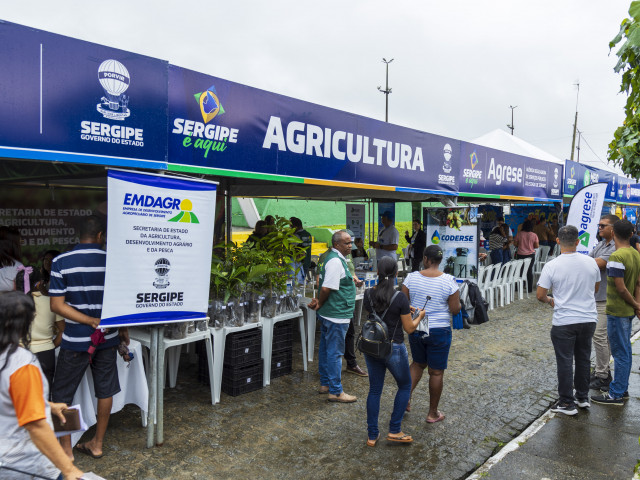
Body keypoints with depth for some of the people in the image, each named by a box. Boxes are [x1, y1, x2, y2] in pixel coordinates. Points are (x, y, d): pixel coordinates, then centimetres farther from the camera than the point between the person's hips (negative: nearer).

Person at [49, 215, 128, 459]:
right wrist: (123, 329, 14)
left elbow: (57, 304, -13)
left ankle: (66, 449, 21)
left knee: (62, 394, 13)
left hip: (75, 340, -2)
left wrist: (92, 322, -14)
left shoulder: (61, 262, -8)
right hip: (108, 338, 2)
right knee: (105, 389, 14)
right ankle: (97, 444, 26)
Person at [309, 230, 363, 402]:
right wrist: (320, 303, -9)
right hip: (337, 316, -11)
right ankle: (335, 391, 6)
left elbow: (326, 287, 18)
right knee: (335, 353, -2)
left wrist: (318, 301, 6)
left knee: (325, 349, 18)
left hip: (328, 315, 11)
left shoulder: (337, 259, 14)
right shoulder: (336, 261, -21)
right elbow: (326, 288, -25)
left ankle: (325, 384, 31)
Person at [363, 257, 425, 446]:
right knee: (405, 386, 19)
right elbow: (409, 328, -10)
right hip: (393, 349, -4)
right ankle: (394, 430, 19)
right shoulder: (400, 298, -18)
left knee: (374, 390, 16)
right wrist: (419, 316, 10)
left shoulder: (368, 294, -4)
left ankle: (372, 435, 21)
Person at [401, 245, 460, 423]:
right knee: (436, 371, 10)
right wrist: (457, 301, 9)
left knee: (418, 363, 25)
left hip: (415, 329, 3)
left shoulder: (411, 277, -8)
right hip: (439, 331, -2)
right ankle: (433, 413, 21)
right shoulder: (449, 281, -13)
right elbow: (455, 310, -10)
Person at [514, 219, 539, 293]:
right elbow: (537, 246, -3)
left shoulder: (519, 234, -6)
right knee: (530, 272, 7)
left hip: (520, 255, 0)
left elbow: (515, 244, -1)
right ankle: (529, 288, 11)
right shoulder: (534, 235, -6)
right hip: (530, 255, 0)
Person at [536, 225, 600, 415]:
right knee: (583, 359, 19)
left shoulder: (552, 266, -15)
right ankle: (583, 397, 33)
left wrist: (550, 300, 10)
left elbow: (540, 295, -12)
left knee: (565, 362, 7)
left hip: (564, 322, -4)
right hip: (589, 319, 4)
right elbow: (595, 289, 12)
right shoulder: (591, 262, -3)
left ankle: (567, 403, 16)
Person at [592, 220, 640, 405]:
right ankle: (623, 389, 29)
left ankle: (616, 394, 10)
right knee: (625, 350, 17)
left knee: (620, 353, 0)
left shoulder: (617, 257, -23)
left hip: (617, 311, -9)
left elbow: (621, 288, -22)